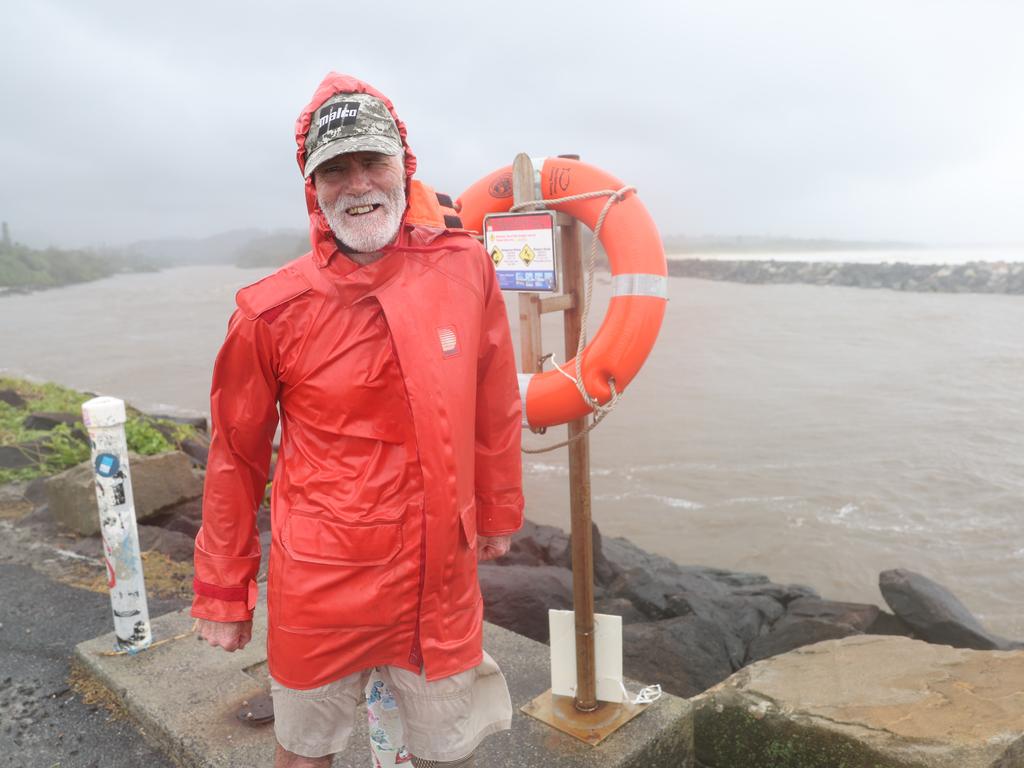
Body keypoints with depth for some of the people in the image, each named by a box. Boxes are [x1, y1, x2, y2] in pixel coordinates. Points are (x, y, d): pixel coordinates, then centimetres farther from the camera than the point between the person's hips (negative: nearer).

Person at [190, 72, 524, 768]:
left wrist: (499, 512, 14)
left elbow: (495, 407, 4)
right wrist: (223, 591, 5)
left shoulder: (465, 267, -7)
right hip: (320, 590, -1)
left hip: (443, 580, 2)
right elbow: (237, 457, -2)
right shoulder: (273, 311, -12)